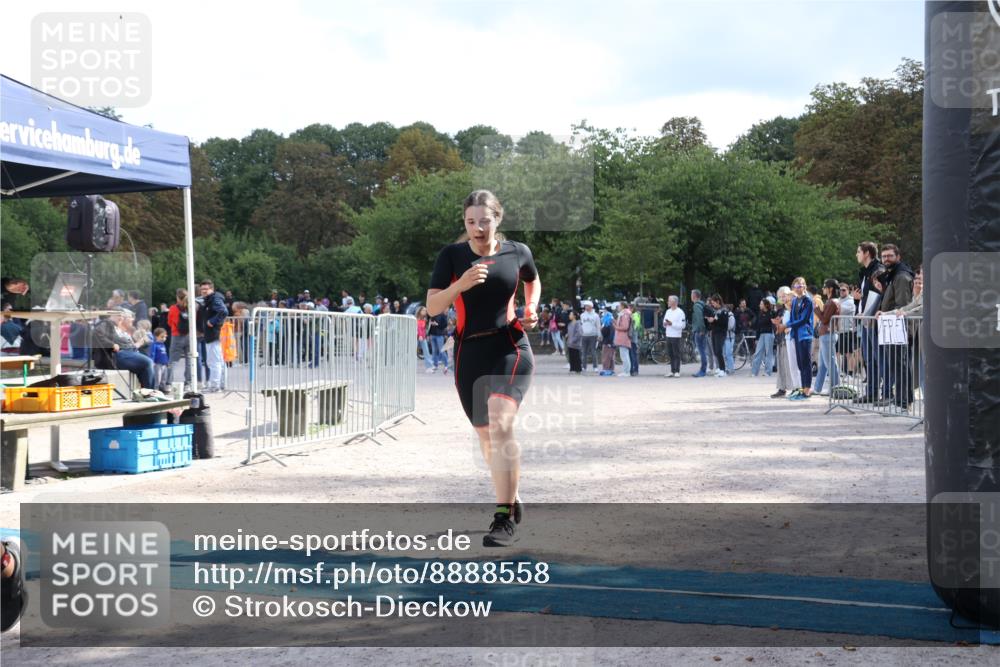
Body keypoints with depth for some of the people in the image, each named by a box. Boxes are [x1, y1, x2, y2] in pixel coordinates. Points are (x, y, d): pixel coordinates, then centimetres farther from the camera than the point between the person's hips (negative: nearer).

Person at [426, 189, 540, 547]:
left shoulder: (518, 252, 1)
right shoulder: (452, 255, -1)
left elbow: (533, 280, 24)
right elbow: (431, 306, -6)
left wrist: (532, 308, 5)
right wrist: (461, 284, -23)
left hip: (510, 347, -2)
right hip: (469, 353, 3)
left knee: (500, 424, -23)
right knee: (485, 434, 13)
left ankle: (505, 518, -23)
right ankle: (511, 501, 35)